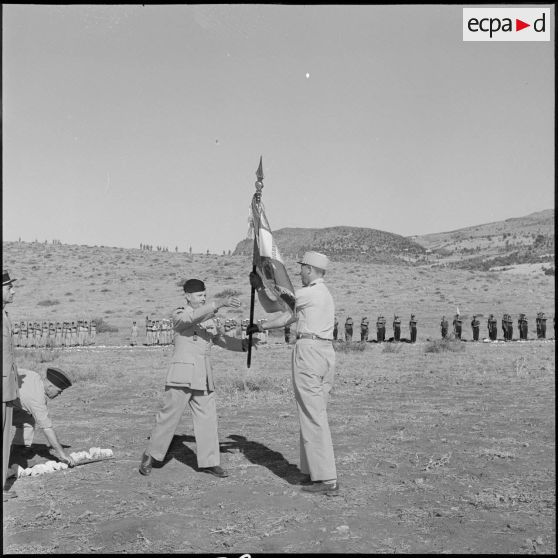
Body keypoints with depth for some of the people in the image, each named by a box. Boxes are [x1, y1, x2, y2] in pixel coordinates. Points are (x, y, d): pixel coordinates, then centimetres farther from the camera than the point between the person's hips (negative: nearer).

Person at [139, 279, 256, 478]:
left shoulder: (208, 319, 17)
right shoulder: (179, 315, -3)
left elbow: (220, 339, 19)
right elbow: (195, 317, -24)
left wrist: (244, 343, 4)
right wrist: (220, 304, -34)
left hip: (204, 376, 6)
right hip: (182, 374, -6)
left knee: (207, 418, 3)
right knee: (169, 415, -2)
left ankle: (209, 462, 10)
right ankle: (150, 456, 14)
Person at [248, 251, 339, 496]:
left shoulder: (311, 293, -10)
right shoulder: (323, 293, 19)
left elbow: (272, 306, -1)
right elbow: (289, 316, 22)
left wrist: (259, 286, 13)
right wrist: (260, 327, 23)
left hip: (309, 351, -10)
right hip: (325, 353, 10)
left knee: (313, 416, -7)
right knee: (315, 414, 14)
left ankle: (327, 480, -6)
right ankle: (314, 471, 20)